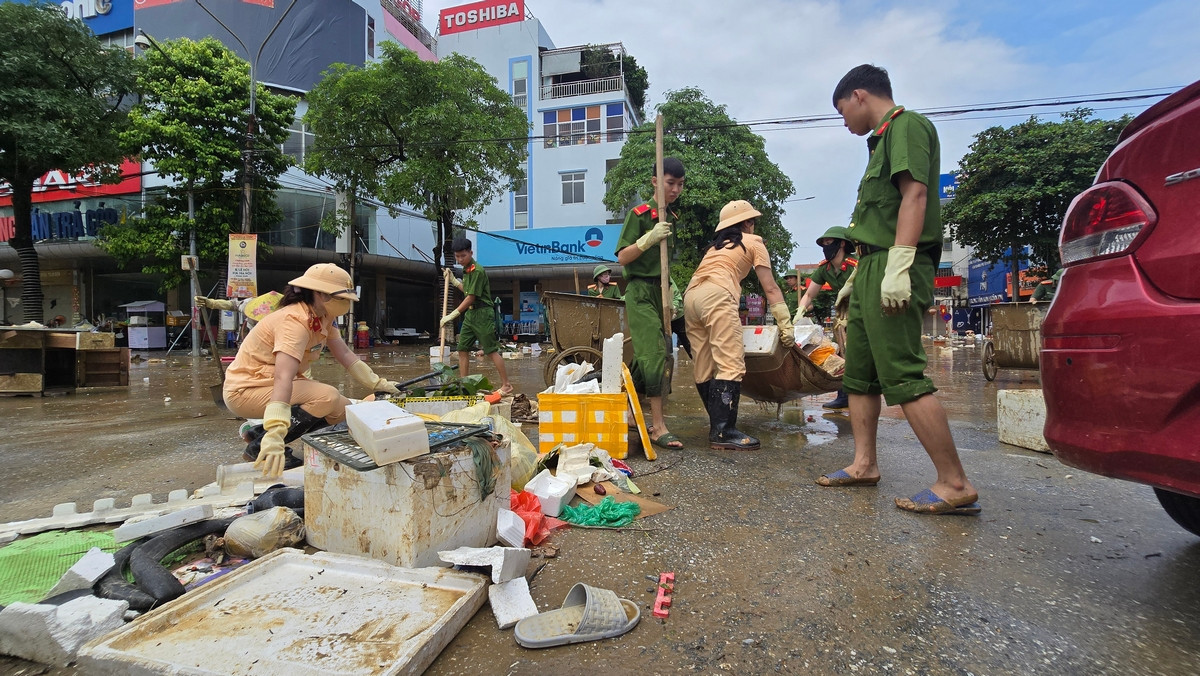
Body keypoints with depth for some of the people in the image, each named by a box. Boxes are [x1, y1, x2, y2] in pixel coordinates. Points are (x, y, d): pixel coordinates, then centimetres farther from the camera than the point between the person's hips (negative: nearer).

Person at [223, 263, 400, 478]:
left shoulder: (324, 318, -1)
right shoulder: (295, 321, -29)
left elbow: (346, 355, 6)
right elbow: (283, 379, -40)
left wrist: (378, 384, 4)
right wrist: (275, 436, -49)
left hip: (269, 383, 9)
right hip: (245, 390, -9)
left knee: (342, 409, -1)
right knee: (327, 397, -27)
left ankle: (260, 431, 10)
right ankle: (260, 446, -12)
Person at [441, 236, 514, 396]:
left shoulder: (477, 270, -16)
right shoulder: (466, 270, 14)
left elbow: (471, 297, -19)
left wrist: (452, 315, -18)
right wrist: (453, 280, 21)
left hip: (482, 314, -9)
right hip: (470, 314, 9)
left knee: (492, 350, -7)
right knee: (462, 349, 9)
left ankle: (506, 385, -1)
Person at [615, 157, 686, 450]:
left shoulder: (670, 218, 17)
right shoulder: (640, 214, -5)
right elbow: (622, 258, -10)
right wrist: (650, 237, -22)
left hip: (660, 292, 8)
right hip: (640, 292, -7)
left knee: (647, 359, 7)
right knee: (654, 354, -14)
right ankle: (658, 427, -11)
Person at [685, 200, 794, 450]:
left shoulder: (716, 245, 35)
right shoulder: (753, 242, 17)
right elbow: (770, 288, 10)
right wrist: (786, 325, 9)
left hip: (690, 296, 8)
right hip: (716, 296, -7)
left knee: (705, 368, 7)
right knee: (731, 364, -11)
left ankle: (717, 424, 14)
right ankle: (723, 432, -18)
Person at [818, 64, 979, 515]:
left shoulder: (906, 125, -3)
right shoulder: (884, 138, 25)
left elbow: (915, 195, -17)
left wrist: (898, 266, -26)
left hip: (894, 269, -11)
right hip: (873, 267, 11)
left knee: (902, 374, -14)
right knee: (858, 371, 11)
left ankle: (955, 485, -7)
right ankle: (864, 465, 19)